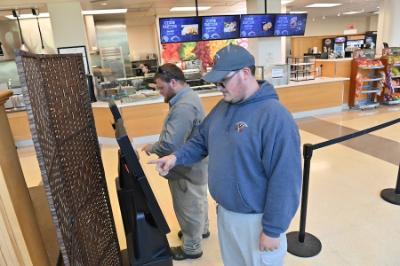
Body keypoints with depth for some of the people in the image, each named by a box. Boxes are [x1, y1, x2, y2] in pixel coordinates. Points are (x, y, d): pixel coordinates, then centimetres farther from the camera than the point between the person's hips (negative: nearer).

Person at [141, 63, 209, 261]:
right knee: (197, 202, 28)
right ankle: (201, 229, 50)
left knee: (188, 208, 9)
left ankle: (191, 248, 30)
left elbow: (170, 144, -34)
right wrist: (156, 146, 6)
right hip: (194, 166, 10)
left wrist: (151, 148, -15)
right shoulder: (188, 97, 5)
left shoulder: (184, 106, -30)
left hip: (187, 170, -10)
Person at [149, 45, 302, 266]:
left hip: (256, 219, -7)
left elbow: (284, 180, -25)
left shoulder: (275, 117, -25)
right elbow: (201, 141, 10)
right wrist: (177, 157, -7)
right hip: (224, 211, 7)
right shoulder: (222, 107, 0)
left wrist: (273, 229, -19)